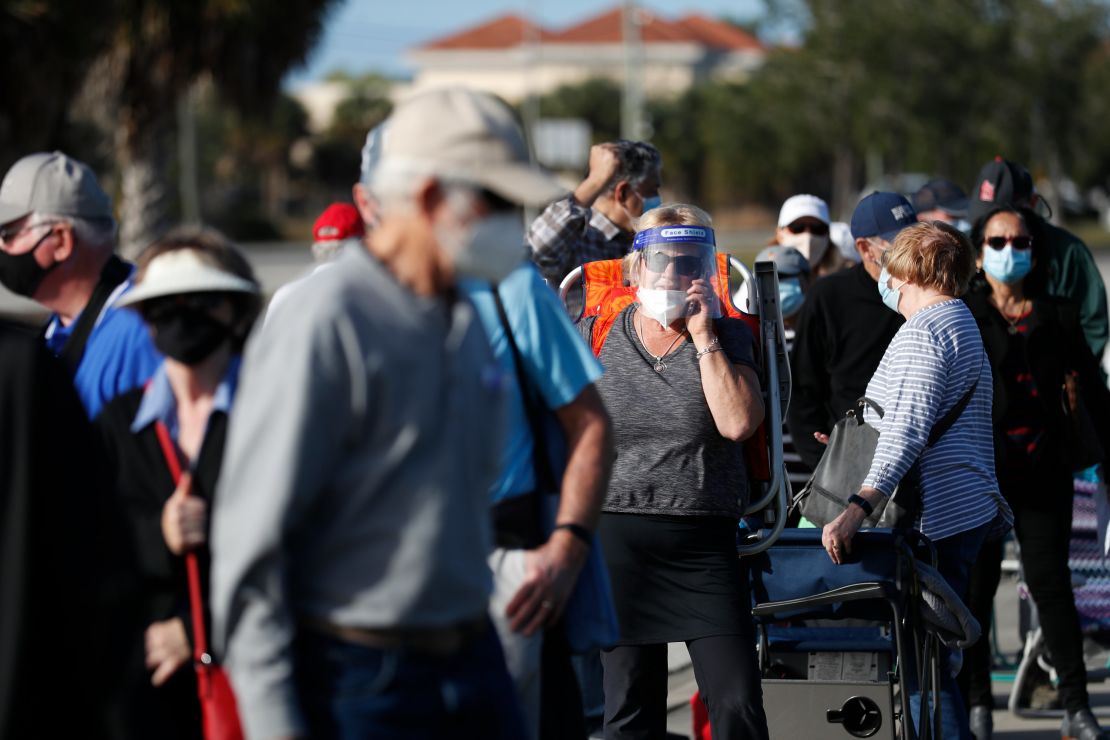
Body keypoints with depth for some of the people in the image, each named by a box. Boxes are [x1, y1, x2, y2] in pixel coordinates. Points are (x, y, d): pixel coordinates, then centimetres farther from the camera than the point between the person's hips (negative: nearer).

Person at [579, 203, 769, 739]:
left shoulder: (727, 338, 4)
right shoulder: (597, 337, 6)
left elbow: (738, 423, -13)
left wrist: (703, 337, -10)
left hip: (705, 540, -1)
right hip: (617, 538, 1)